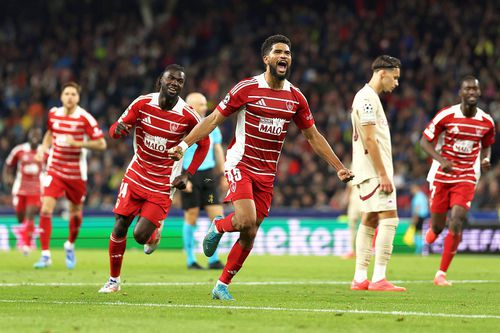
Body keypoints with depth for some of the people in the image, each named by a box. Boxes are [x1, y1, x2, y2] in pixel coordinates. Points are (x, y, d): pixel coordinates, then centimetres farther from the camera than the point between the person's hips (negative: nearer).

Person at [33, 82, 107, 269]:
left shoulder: (85, 118, -12)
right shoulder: (53, 114, 1)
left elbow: (101, 144, -14)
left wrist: (78, 143, -25)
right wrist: (44, 148, 5)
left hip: (76, 174, -2)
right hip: (54, 171, 2)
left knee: (76, 214, 10)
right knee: (46, 209, -14)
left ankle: (70, 246, 39)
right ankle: (45, 255, -8)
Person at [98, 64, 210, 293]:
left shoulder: (188, 116, -13)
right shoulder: (142, 104, -8)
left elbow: (204, 144, 4)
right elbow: (114, 131, -1)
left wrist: (187, 175, -4)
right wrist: (119, 129, -26)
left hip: (163, 185, -2)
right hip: (136, 177, 2)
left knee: (140, 235, -11)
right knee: (119, 229, -2)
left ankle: (155, 232, 27)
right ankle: (113, 280, 15)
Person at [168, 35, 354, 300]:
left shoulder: (296, 98, 6)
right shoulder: (246, 89, -7)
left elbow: (313, 136, 14)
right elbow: (214, 119, -4)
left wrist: (339, 167, 10)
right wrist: (184, 144, -13)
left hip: (267, 173, 5)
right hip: (240, 164, -5)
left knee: (249, 235, 4)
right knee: (246, 221, -25)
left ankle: (222, 286, 17)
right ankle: (217, 227, 9)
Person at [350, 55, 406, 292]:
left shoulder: (368, 97, 20)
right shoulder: (367, 98, -12)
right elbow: (369, 140, -19)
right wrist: (383, 175, -20)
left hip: (371, 172, 10)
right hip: (374, 171, -10)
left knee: (369, 221, 9)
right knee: (389, 218, -14)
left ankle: (360, 279, 8)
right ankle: (379, 278, -17)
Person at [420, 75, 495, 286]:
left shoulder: (487, 122, -2)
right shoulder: (446, 116, -12)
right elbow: (425, 141, -6)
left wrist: (485, 159, -7)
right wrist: (441, 160, -23)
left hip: (467, 178, 1)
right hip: (441, 176, -1)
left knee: (456, 223, -16)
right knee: (438, 226, 6)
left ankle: (441, 274, -6)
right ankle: (433, 229, 48)